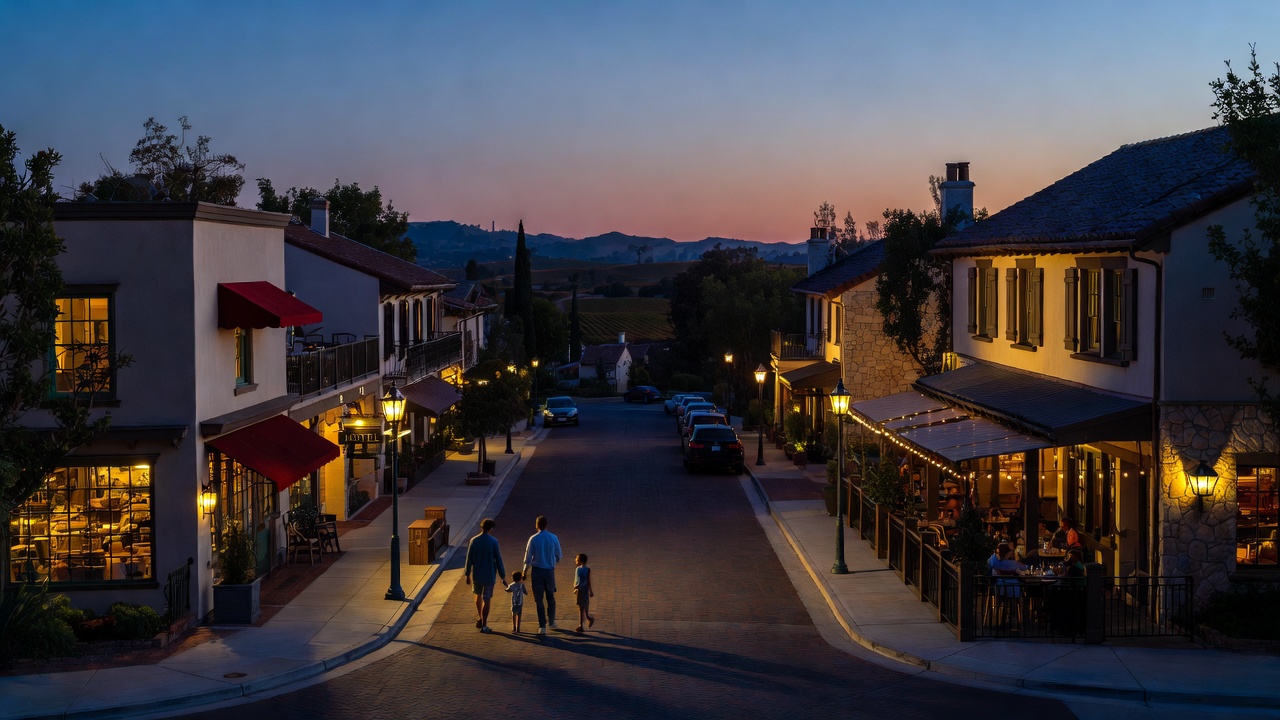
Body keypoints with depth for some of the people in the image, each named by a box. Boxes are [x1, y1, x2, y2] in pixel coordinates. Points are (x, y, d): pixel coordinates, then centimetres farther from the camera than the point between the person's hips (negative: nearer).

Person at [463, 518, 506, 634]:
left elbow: (469, 559, -2)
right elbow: (498, 559, -7)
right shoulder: (493, 541, -11)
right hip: (489, 575, -2)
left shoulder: (474, 541, -6)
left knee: (478, 595, 26)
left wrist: (467, 574, 9)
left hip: (477, 575, 2)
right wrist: (502, 576, 0)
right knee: (486, 600, 4)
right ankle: (484, 625, 4)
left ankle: (480, 619, 25)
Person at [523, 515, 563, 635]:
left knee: (539, 599, 2)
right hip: (550, 571, 2)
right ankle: (552, 622, 29)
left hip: (536, 571, -2)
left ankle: (542, 626, -2)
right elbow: (558, 556, 6)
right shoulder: (554, 538, -4)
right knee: (551, 598, 19)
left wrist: (525, 571, 7)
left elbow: (528, 557, -6)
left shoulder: (533, 539, -10)